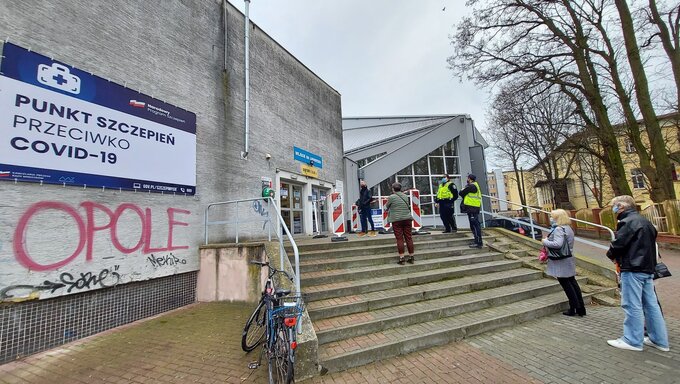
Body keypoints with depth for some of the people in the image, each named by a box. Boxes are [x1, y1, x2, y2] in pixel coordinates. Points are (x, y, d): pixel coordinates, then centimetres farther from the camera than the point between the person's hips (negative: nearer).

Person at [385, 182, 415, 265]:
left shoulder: (391, 197, -5)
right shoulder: (405, 196, 10)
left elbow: (387, 207, 7)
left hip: (397, 220, -4)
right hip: (407, 218, 4)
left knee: (399, 238, -1)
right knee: (408, 237, 8)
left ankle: (401, 258, -1)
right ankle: (411, 256, 14)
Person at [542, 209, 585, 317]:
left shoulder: (558, 229, -19)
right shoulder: (568, 228, 12)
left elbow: (558, 244, -28)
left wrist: (545, 241, -14)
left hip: (561, 261, -10)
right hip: (568, 258, 10)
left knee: (565, 284, 0)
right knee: (572, 282, 15)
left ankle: (574, 308, 8)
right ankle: (580, 308, 22)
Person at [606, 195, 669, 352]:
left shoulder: (627, 222, -14)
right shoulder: (645, 221, 16)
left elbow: (618, 244, -18)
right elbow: (650, 244, 22)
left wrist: (612, 255, 3)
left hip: (633, 269, -10)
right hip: (648, 268, 10)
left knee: (632, 305, -2)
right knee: (651, 304, 14)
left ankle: (633, 341, 5)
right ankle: (659, 340, 22)